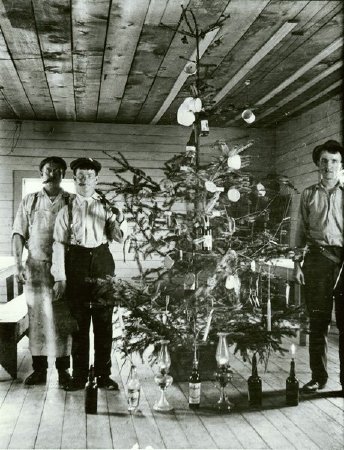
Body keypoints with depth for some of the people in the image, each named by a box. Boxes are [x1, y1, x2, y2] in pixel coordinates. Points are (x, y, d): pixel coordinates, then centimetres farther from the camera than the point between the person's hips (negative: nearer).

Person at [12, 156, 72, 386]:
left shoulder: (71, 201, 5)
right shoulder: (30, 201, 9)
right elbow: (19, 234, 5)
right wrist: (18, 264, -6)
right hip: (35, 266, 1)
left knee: (63, 319, 2)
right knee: (37, 317, 5)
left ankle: (63, 369, 14)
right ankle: (39, 368, 16)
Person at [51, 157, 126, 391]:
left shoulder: (106, 206, 6)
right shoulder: (67, 209, 1)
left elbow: (118, 237, 3)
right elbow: (59, 244, -3)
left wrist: (119, 222, -19)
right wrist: (60, 277, -9)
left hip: (103, 264, 1)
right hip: (76, 267, -1)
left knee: (104, 322, 7)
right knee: (79, 322, 6)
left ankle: (104, 374, 19)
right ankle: (79, 375, 17)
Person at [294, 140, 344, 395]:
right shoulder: (309, 194, 13)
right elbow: (302, 231, 13)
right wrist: (297, 263, 7)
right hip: (316, 260, 2)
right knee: (317, 321, 6)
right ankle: (318, 376, 16)